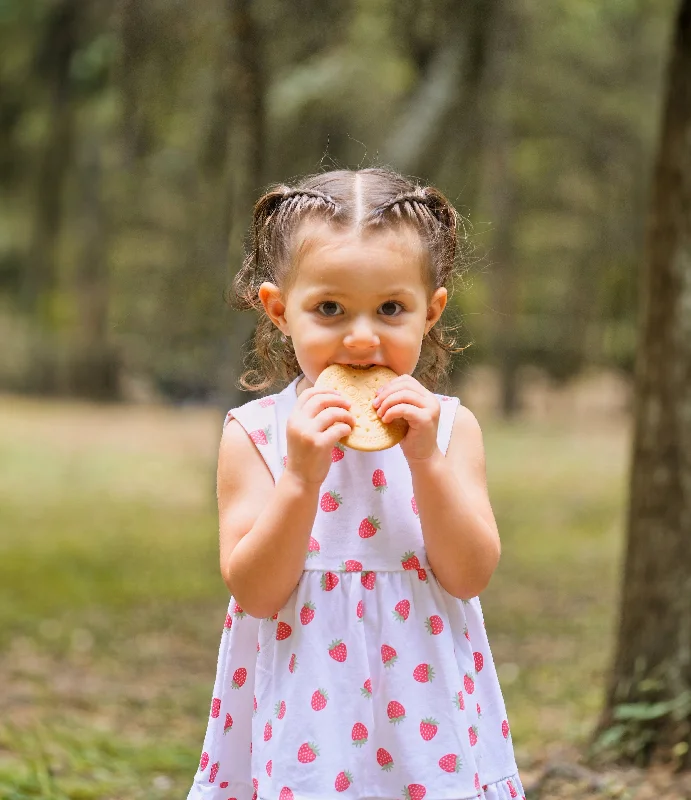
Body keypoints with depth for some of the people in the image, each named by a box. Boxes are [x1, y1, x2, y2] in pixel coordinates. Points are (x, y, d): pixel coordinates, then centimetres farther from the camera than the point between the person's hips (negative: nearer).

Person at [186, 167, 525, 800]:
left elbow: (470, 576, -9)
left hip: (424, 713, 1)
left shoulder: (450, 427, -2)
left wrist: (425, 459, -19)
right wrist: (301, 475, -23)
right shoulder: (255, 435, -6)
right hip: (303, 715, -1)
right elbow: (255, 592, -11)